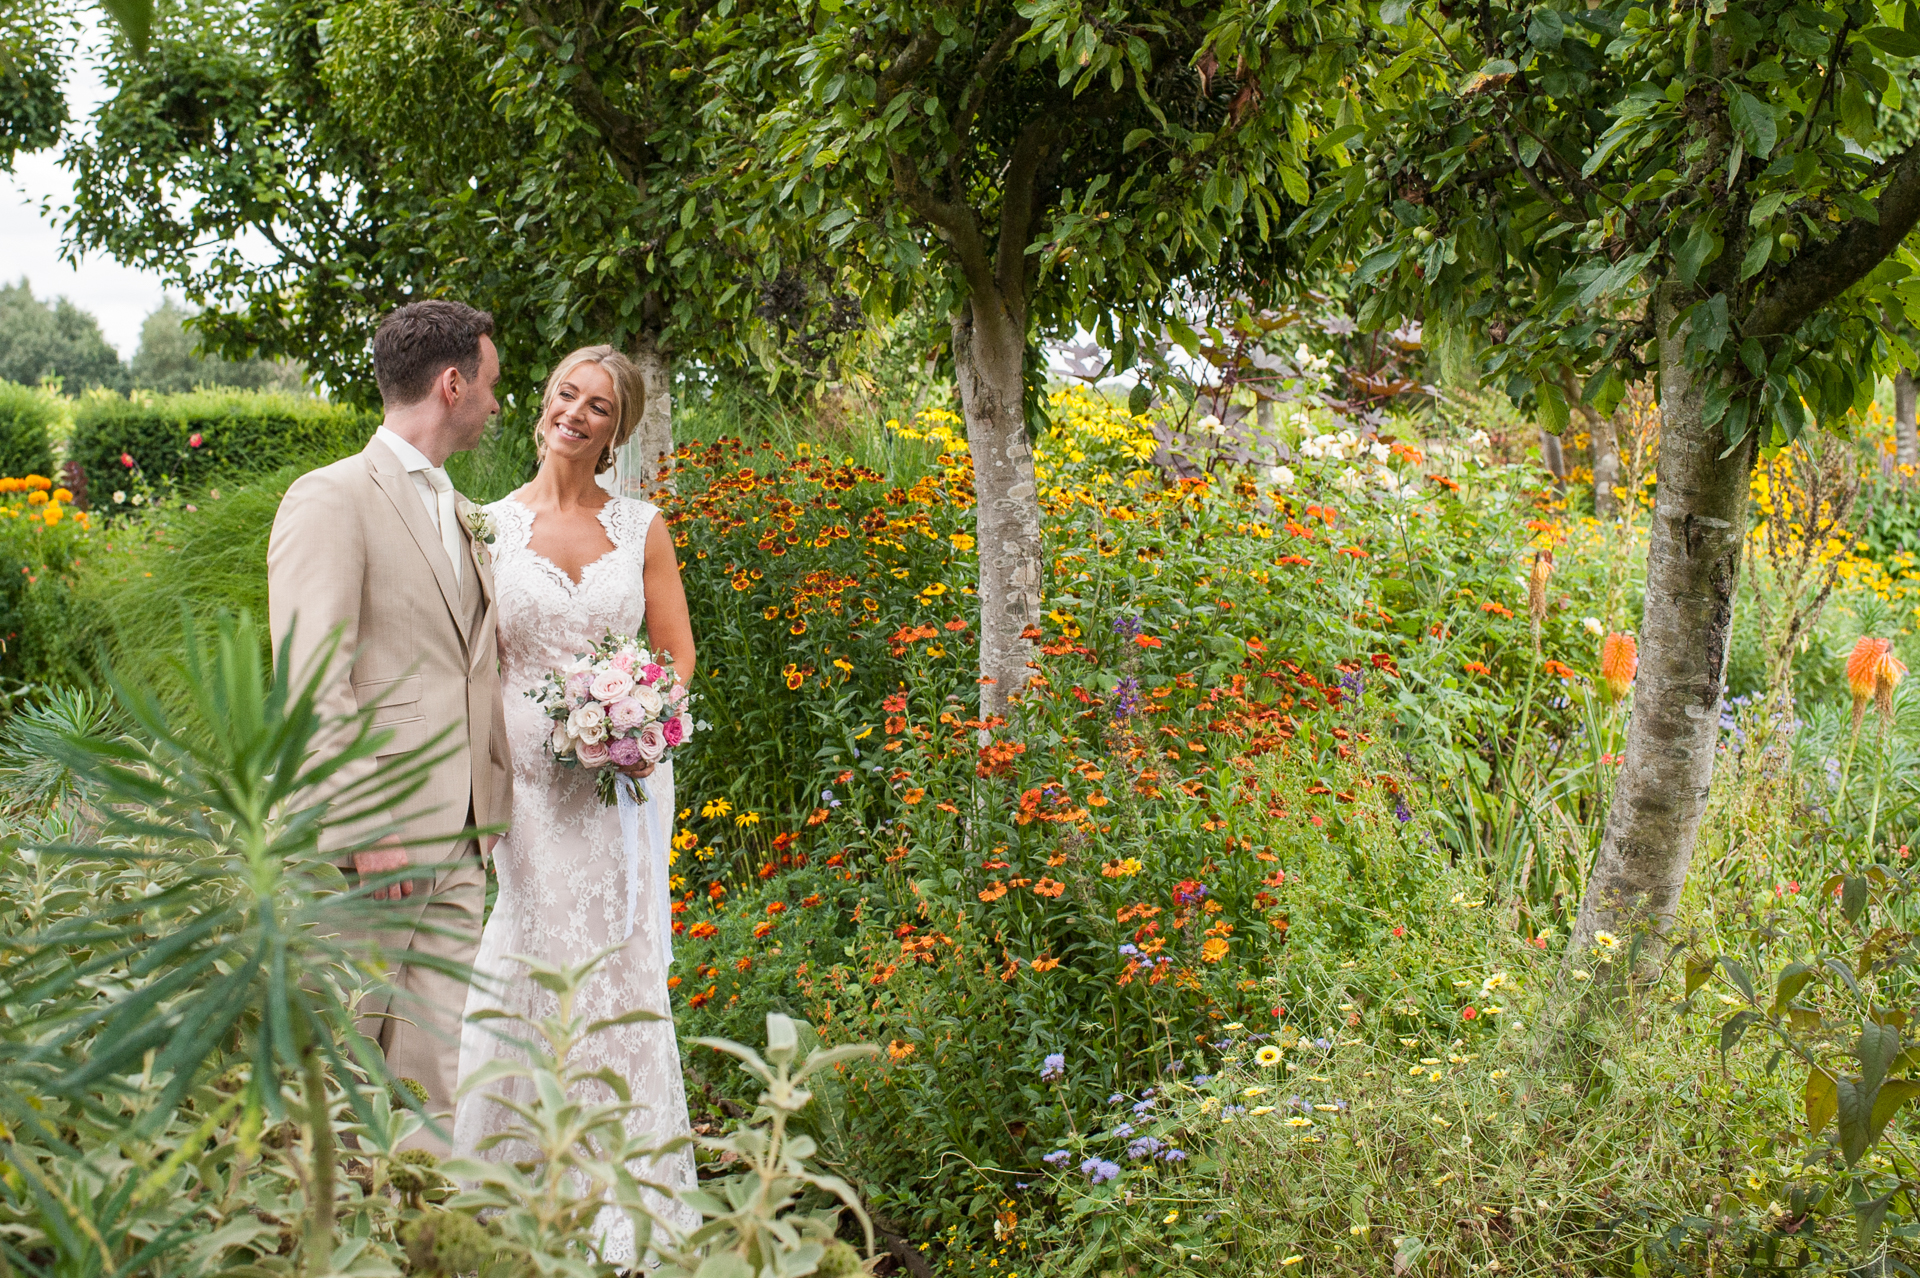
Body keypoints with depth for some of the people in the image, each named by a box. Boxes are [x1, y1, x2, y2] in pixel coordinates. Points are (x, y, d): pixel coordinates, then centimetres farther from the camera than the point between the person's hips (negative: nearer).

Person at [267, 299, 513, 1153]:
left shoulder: (460, 514, 20)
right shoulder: (331, 500, -7)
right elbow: (310, 686, -15)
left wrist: (502, 791, 8)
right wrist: (360, 834, -20)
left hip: (456, 834, 8)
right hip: (375, 840, -8)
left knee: (435, 1056, 8)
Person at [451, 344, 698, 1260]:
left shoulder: (641, 526, 6)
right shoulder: (491, 524, 3)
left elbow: (677, 652, 10)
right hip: (528, 778, -1)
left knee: (622, 971, 5)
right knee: (532, 965, -1)